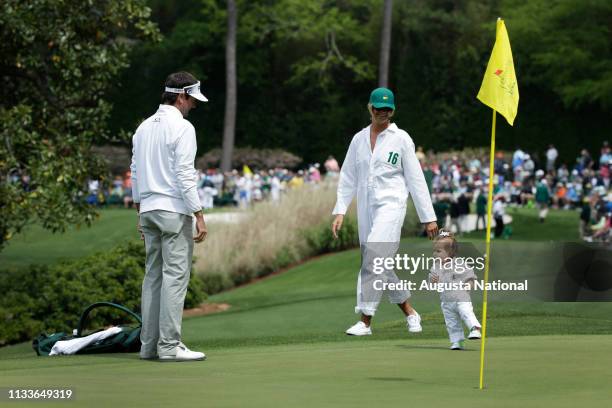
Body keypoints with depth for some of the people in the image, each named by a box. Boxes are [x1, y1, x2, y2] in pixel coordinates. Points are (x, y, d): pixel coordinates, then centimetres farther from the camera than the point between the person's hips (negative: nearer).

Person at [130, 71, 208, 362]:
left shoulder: (144, 127, 14)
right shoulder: (182, 128, -11)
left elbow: (135, 173, 16)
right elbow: (185, 175, -16)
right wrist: (199, 215, -14)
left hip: (148, 209, 8)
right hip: (174, 210, -8)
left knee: (153, 275, 10)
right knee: (175, 276, -7)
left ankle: (149, 344, 10)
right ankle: (169, 346, -9)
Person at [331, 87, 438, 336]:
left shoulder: (401, 139, 1)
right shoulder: (358, 139, 12)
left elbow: (416, 179, 0)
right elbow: (348, 178, 14)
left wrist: (428, 217, -2)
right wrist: (340, 211, 3)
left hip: (391, 205, -5)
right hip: (366, 209, 5)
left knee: (372, 261, -18)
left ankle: (365, 322, -18)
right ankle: (410, 313, 23)